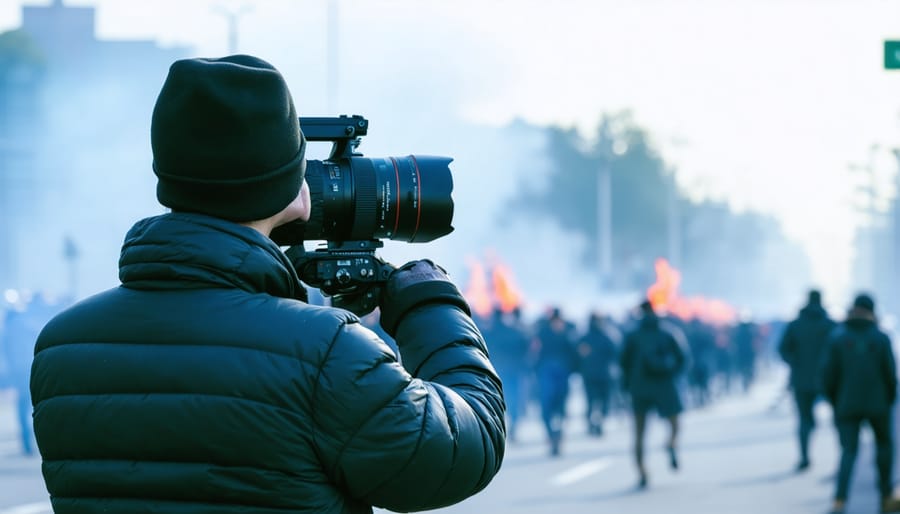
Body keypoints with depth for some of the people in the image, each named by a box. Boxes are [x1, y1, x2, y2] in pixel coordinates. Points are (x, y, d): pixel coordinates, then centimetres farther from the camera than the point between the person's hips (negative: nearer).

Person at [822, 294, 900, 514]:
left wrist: (834, 401, 10)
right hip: (877, 403, 0)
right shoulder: (881, 338, -4)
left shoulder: (837, 337, -2)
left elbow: (828, 374, -4)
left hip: (847, 405, 0)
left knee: (848, 452, 1)